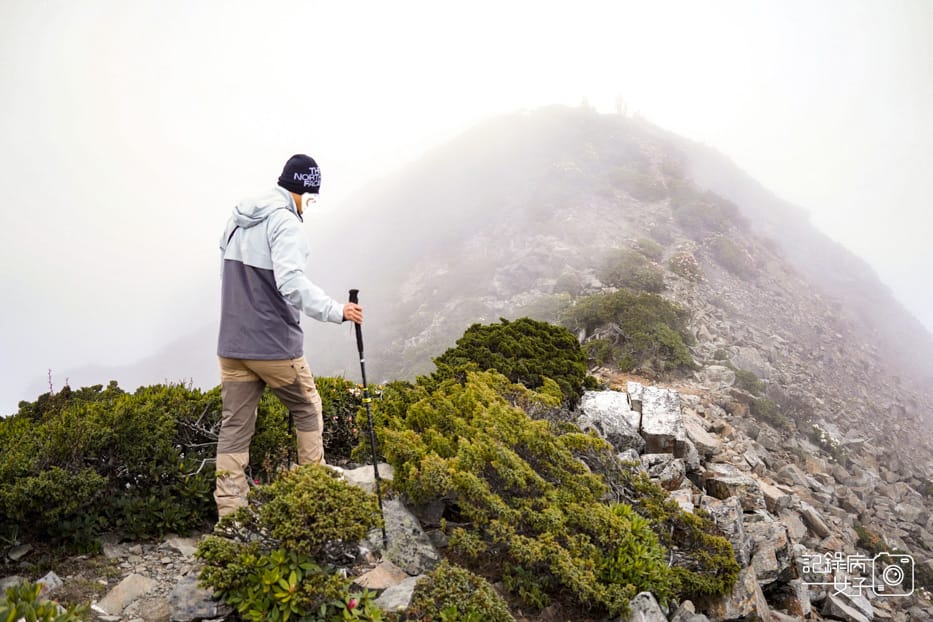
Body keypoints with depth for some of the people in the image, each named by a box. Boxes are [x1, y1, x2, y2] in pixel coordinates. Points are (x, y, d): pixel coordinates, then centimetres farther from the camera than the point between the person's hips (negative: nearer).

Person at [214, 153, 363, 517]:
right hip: (275, 347, -7)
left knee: (234, 427, 8)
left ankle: (229, 513, 9)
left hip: (231, 344, 7)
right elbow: (292, 283, -28)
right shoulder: (284, 222, -14)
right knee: (307, 409, 15)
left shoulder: (238, 219, 12)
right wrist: (337, 311, -26)